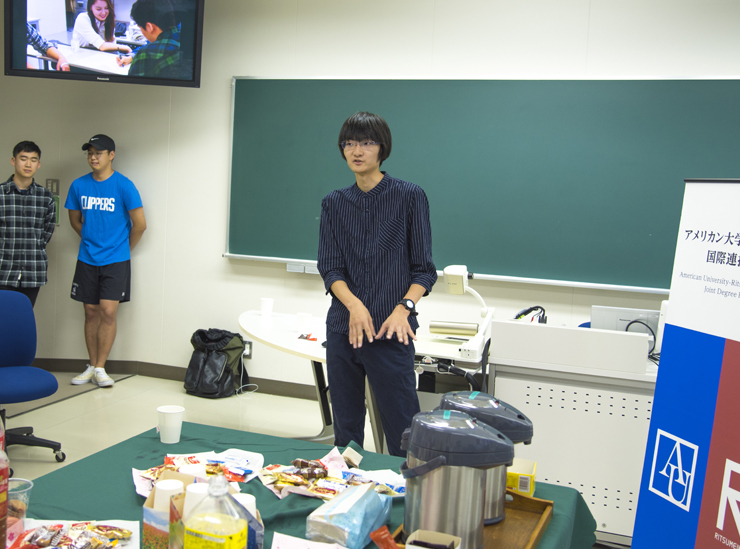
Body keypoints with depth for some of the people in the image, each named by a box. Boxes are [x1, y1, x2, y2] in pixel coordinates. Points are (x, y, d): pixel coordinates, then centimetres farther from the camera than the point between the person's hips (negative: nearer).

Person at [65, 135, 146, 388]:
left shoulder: (124, 185, -8)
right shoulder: (79, 185, 4)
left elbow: (139, 224, -6)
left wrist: (124, 248, 4)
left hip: (115, 260, -4)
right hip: (87, 259, 4)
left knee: (108, 312, -8)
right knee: (91, 312, 8)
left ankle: (100, 368, 2)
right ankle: (92, 366, 17)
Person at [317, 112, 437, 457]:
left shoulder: (409, 197, 0)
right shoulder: (334, 204, 11)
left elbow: (423, 269, -1)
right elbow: (329, 267, 4)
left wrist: (404, 307, -18)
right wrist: (353, 304, -15)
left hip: (390, 332, -4)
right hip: (342, 328, 4)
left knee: (403, 437, -3)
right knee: (345, 430, 13)